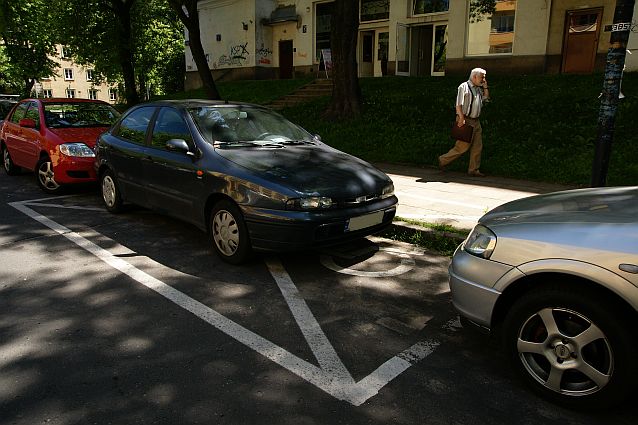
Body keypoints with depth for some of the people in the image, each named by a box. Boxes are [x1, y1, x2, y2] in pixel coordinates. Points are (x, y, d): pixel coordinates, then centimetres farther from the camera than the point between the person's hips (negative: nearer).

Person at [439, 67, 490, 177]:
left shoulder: (478, 89, 19)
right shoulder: (464, 87, -7)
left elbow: (486, 97, 32)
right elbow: (458, 104, -15)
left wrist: (485, 86, 17)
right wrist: (461, 118, -23)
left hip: (476, 121, 9)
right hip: (466, 121, -9)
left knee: (477, 147, 4)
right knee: (463, 146, -8)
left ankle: (473, 170, 9)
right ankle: (443, 160, 8)